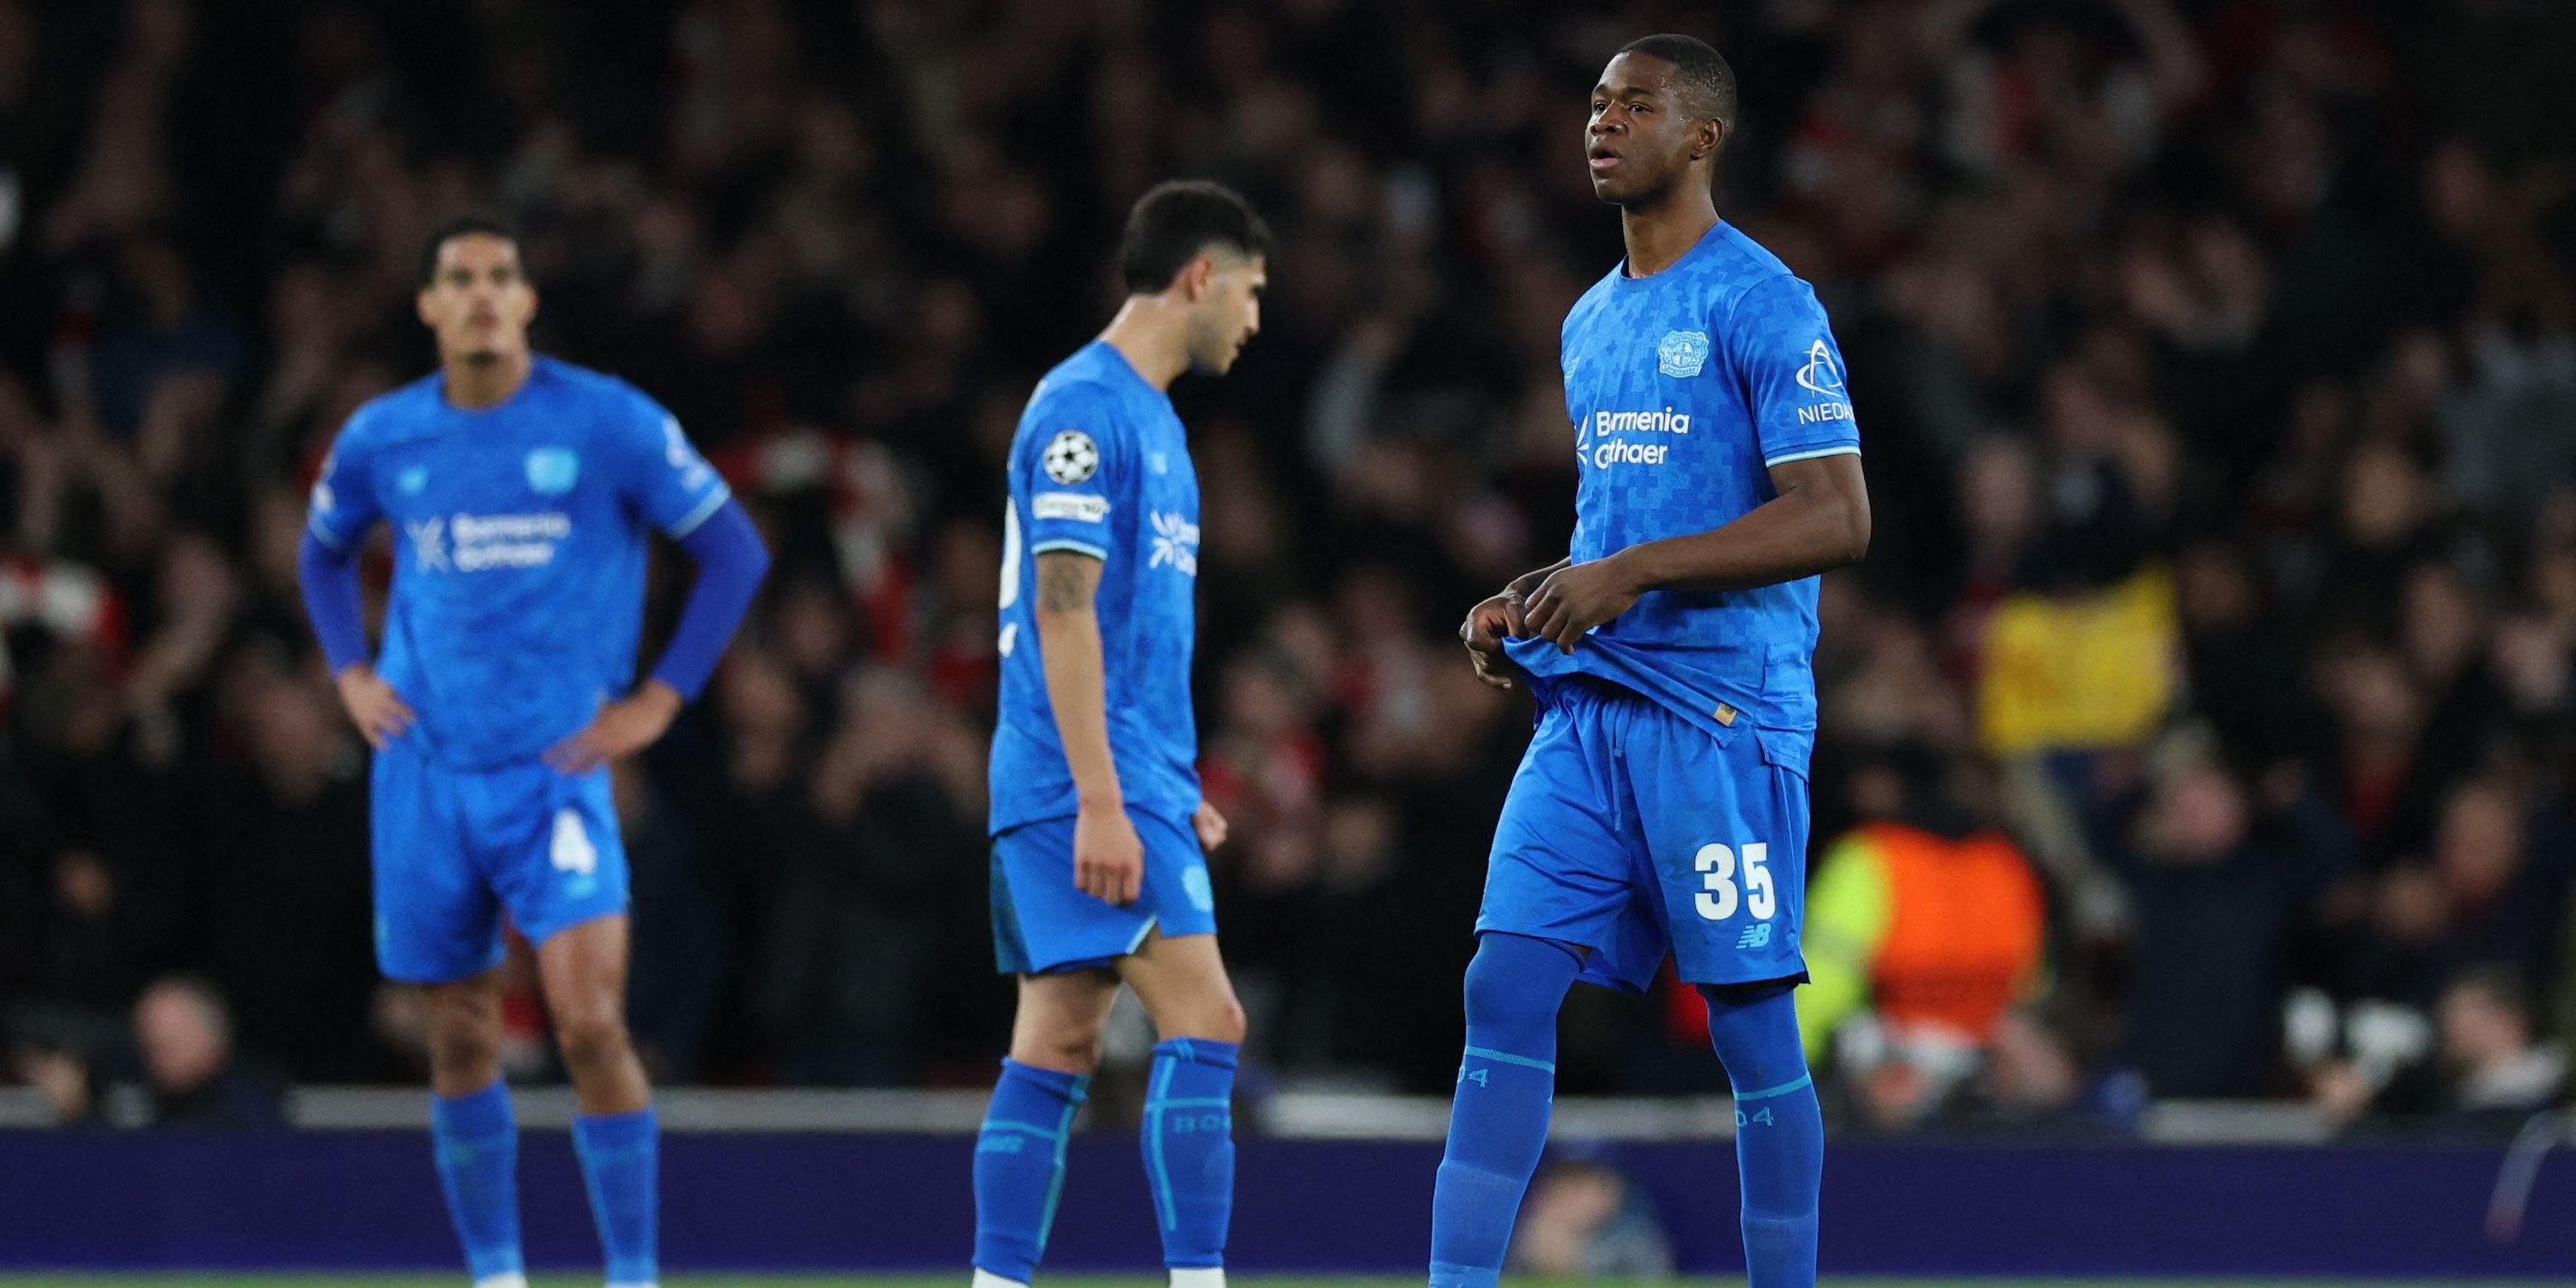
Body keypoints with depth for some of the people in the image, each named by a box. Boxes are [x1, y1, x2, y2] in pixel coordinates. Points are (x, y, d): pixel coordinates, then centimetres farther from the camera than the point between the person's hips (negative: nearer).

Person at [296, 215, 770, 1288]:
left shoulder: (607, 423, -5)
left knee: (590, 1024, -16)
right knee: (461, 1040, 7)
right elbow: (325, 550, 26)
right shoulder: (382, 439, 5)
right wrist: (351, 674, 10)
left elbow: (735, 552, 1)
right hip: (427, 774, 3)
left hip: (556, 767, -3)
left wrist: (657, 704, -5)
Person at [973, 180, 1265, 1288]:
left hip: (1129, 783, 10)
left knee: (1057, 1046, 7)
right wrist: (1102, 800, -22)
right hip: (1089, 783, -10)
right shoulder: (1085, 407, -11)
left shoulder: (1146, 415, 19)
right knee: (1203, 1021, -14)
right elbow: (1061, 610, -17)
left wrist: (1172, 794, 24)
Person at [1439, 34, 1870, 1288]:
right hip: (1588, 705, 7)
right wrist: (1529, 604, 10)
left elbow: (1836, 519, -15)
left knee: (1751, 1026, -3)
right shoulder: (1592, 322, 19)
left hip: (1722, 713, -7)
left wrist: (1634, 573, -20)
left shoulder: (1761, 305, -8)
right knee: (1505, 988, -3)